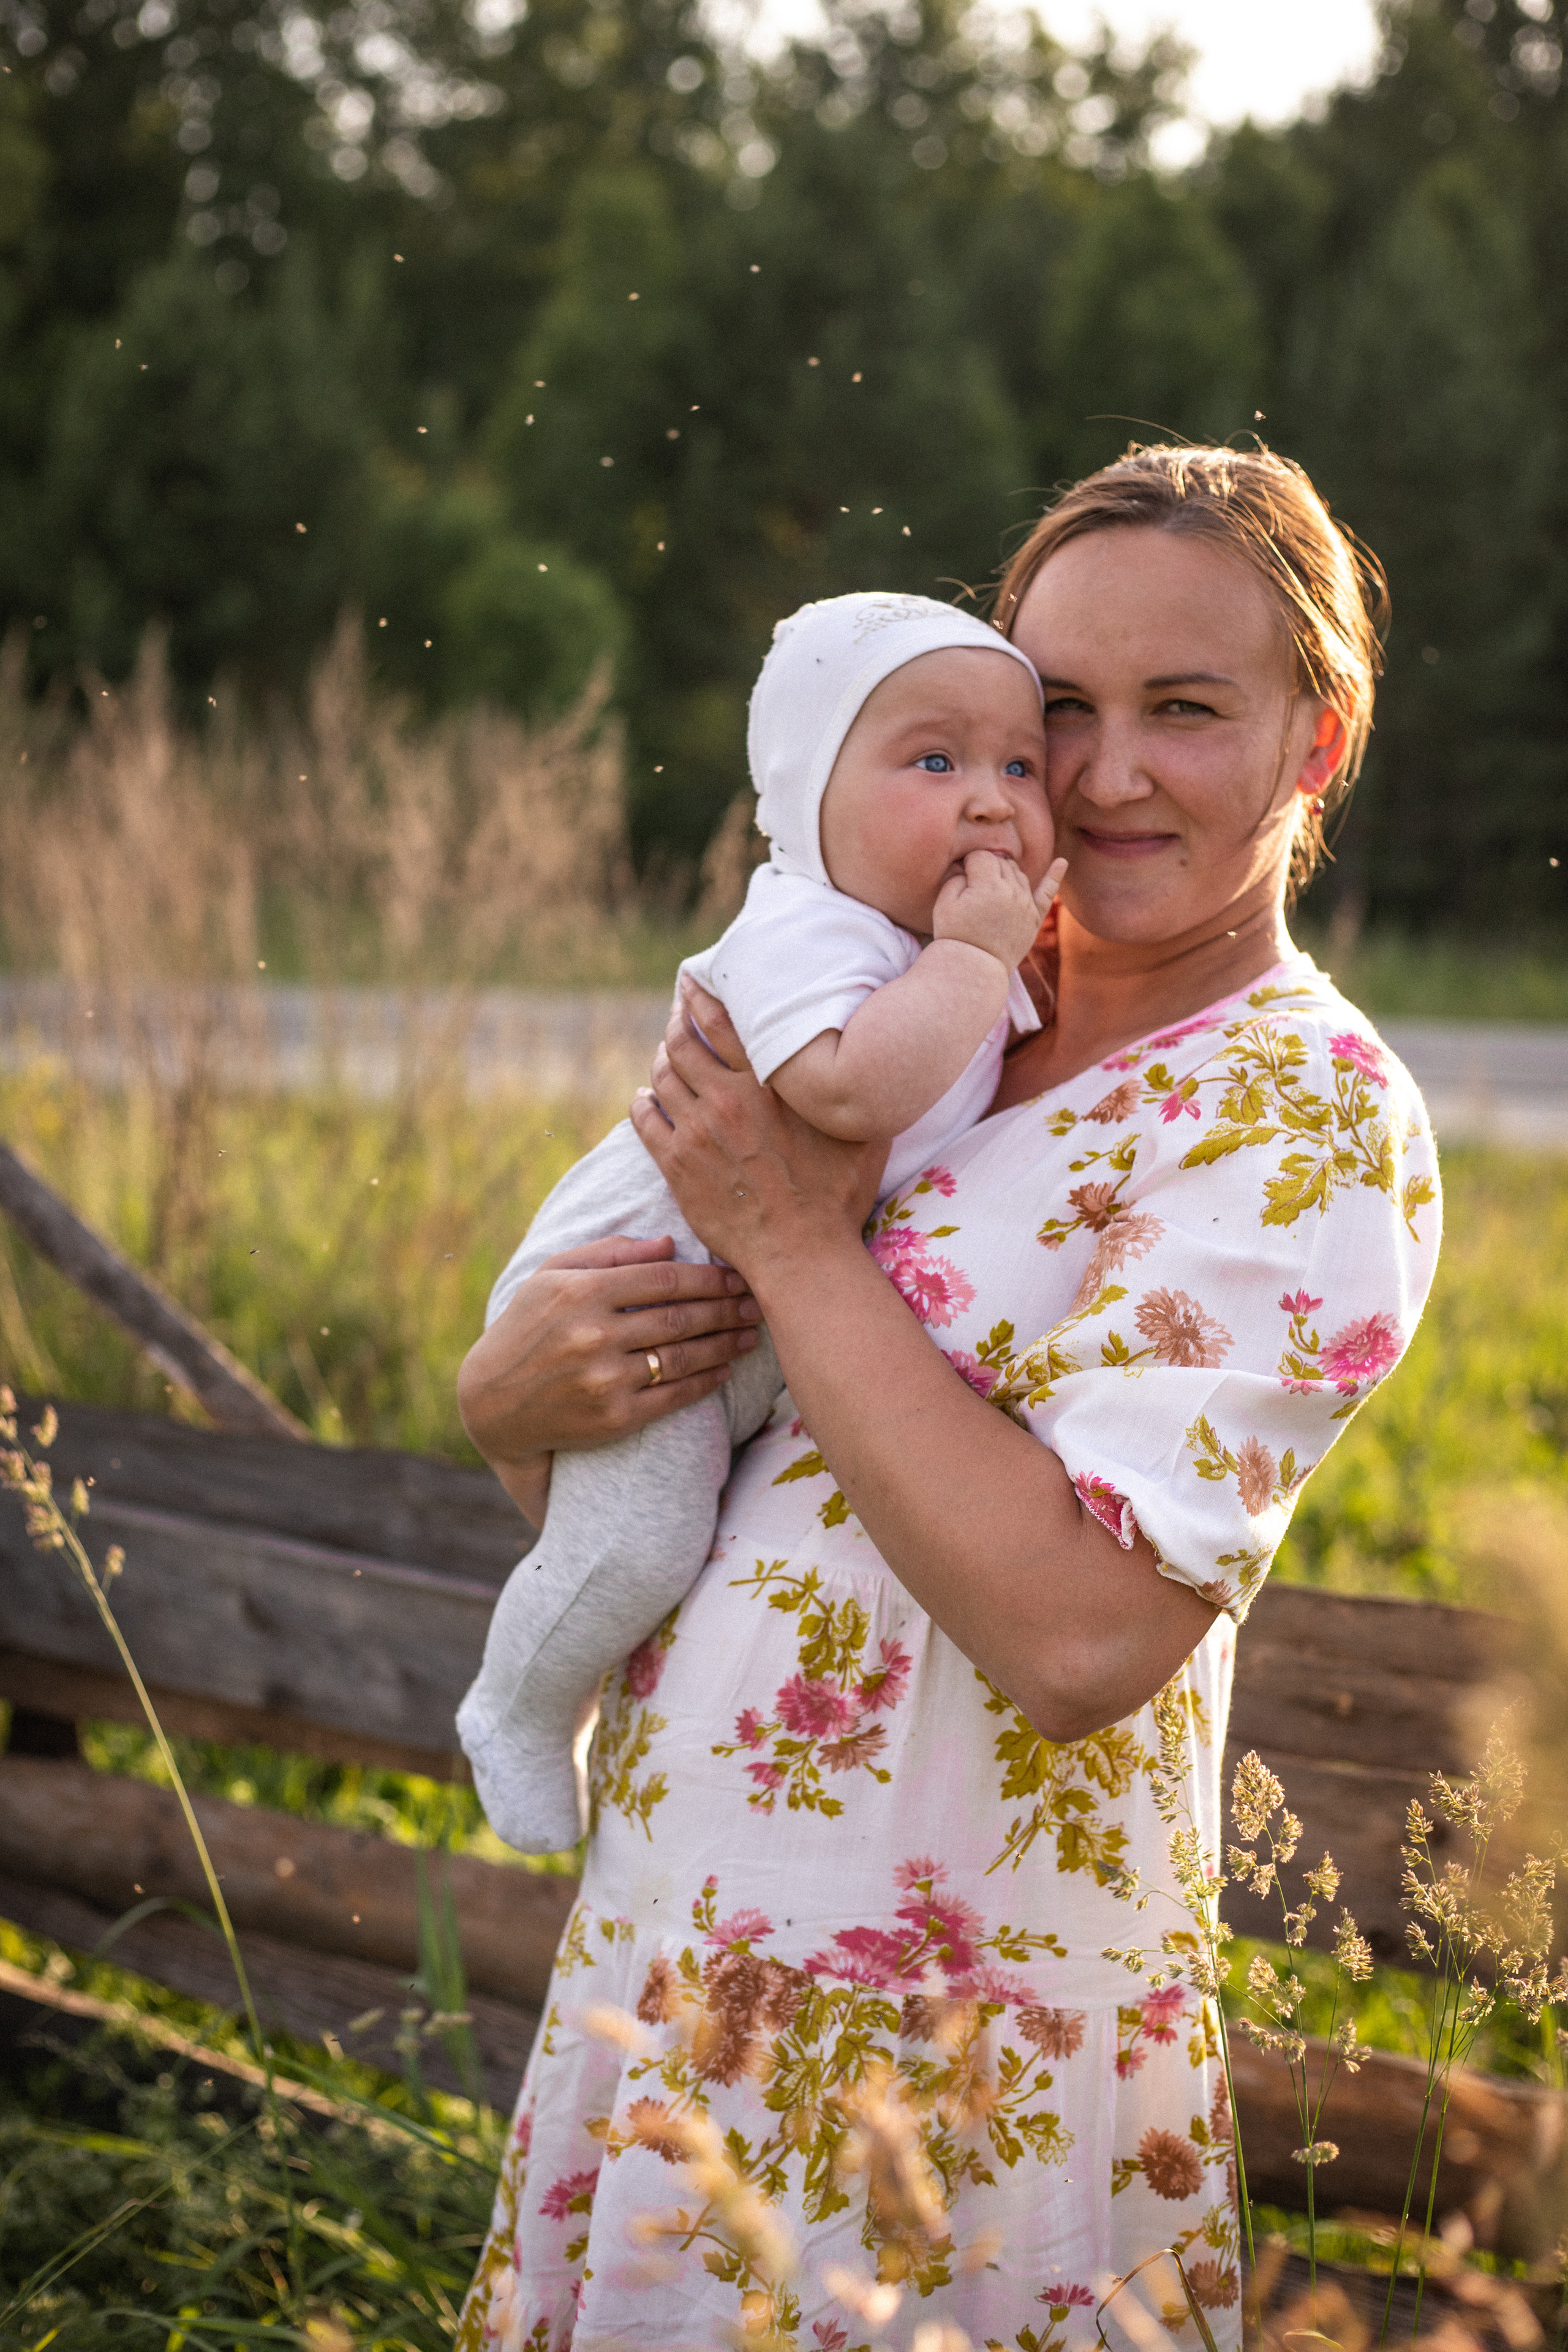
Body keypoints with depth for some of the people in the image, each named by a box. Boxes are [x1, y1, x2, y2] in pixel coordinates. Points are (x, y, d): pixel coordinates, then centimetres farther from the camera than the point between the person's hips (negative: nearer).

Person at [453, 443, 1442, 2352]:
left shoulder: (1309, 1117, -13)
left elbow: (1084, 1634, -26)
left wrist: (795, 1239, -19)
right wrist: (518, 1392, -11)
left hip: (917, 2036, -7)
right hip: (675, 1942, 7)